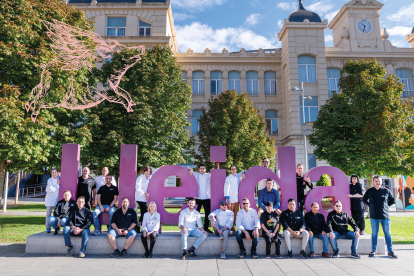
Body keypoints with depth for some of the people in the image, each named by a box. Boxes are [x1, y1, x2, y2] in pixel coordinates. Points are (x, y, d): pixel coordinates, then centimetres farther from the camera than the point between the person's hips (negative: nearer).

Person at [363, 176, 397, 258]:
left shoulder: (386, 191, 1)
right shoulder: (370, 191, 2)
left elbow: (393, 200, 13)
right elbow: (364, 199, 16)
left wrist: (386, 205, 4)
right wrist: (370, 205, 5)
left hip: (385, 216, 0)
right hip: (374, 217, 0)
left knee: (387, 234, 6)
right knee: (374, 234, 7)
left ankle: (390, 251, 15)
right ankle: (374, 251, 14)